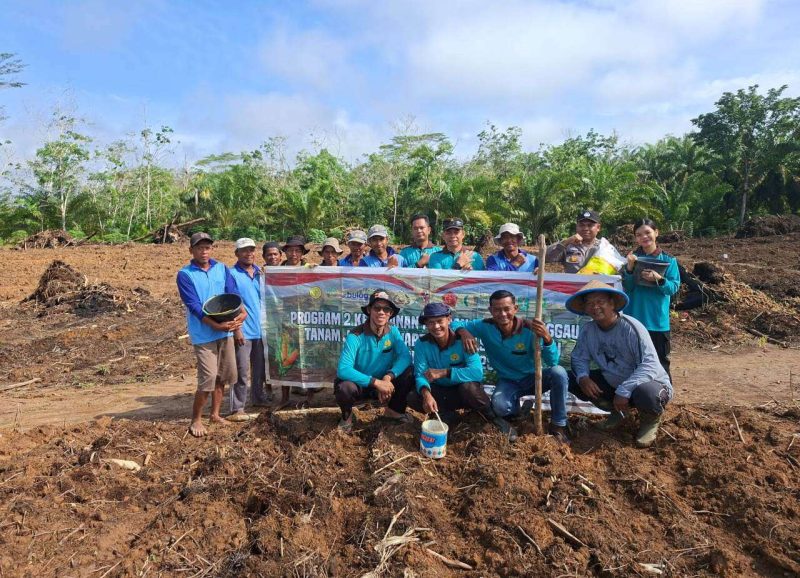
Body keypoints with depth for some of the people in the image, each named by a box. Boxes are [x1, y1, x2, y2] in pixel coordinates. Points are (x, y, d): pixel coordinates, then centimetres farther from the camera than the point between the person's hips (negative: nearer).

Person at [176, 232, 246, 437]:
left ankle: (215, 414, 28)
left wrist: (242, 312, -19)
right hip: (203, 333, -5)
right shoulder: (185, 275, -6)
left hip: (226, 331, 5)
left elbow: (233, 293, 1)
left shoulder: (222, 269, 8)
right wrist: (216, 325, -24)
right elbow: (194, 306, -14)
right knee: (208, 378, -8)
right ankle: (196, 420, 10)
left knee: (222, 376, 12)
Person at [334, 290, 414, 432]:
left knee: (409, 372, -19)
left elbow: (405, 356, -19)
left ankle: (394, 410, 8)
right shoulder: (355, 336, -24)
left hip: (383, 382, 4)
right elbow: (343, 370, -33)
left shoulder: (393, 332, -9)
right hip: (359, 384, -4)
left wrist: (388, 377, -36)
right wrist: (375, 382, -38)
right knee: (345, 388, -36)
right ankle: (347, 415, 1)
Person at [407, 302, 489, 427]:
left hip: (464, 390, -3)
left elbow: (477, 372, -33)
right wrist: (426, 394, -41)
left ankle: (487, 413, -4)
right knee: (413, 398, -22)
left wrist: (444, 372, -35)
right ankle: (448, 415, -1)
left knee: (468, 386, -36)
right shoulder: (422, 343, -13)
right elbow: (420, 374, -19)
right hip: (440, 391, 3)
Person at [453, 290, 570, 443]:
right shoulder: (485, 326, -17)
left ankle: (558, 426, -10)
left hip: (532, 377, 0)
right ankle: (518, 408, 8)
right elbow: (455, 324, -7)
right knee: (499, 406, -33)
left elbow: (553, 362, -26)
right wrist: (463, 332, -31)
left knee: (558, 372, -30)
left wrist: (548, 338, -46)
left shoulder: (529, 329, -21)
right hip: (508, 381, 0)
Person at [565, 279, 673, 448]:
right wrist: (583, 377, -24)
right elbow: (579, 358, -1)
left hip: (650, 383, -5)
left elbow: (650, 364, -30)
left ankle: (650, 420, 1)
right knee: (572, 379, -10)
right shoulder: (587, 330, -9)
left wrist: (624, 390, -38)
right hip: (613, 383, 6)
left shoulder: (631, 328, -25)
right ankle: (617, 411, 12)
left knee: (646, 394, -41)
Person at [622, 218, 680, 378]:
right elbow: (627, 287, -6)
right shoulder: (632, 258, 2)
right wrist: (630, 268, -20)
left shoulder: (668, 260, 0)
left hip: (658, 321, -1)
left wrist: (659, 279, -24)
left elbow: (674, 287, -6)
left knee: (660, 363, 6)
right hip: (633, 319, 1)